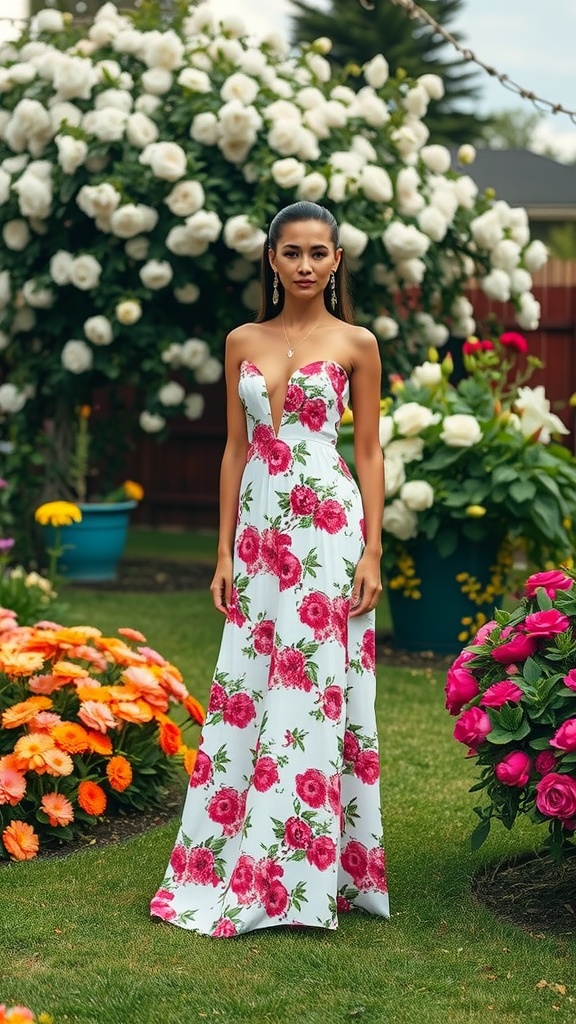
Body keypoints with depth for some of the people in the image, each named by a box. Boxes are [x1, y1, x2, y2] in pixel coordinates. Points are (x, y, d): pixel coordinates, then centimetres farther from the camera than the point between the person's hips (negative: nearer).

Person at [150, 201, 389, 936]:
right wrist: (224, 551, 7)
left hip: (328, 530, -4)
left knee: (316, 692, -3)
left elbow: (369, 452, 1)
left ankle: (305, 873, 5)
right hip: (259, 529, 4)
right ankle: (233, 868, 15)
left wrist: (372, 551, -6)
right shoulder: (242, 343, 10)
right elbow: (235, 447, 11)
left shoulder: (356, 345, 1)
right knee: (243, 690, 5)